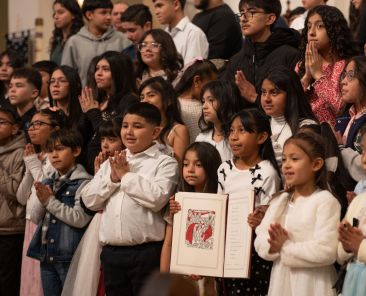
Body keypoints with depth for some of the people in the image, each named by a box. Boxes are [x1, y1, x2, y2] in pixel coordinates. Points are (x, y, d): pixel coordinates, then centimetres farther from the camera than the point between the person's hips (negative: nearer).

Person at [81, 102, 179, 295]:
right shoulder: (111, 163, 18)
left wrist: (126, 175, -8)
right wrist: (113, 178, -4)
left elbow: (157, 198, -17)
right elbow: (89, 200, 11)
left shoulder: (164, 163, -1)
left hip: (147, 251, -6)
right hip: (112, 251, 6)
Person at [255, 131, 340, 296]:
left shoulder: (325, 201, -10)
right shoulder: (279, 201, 10)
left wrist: (285, 247, -14)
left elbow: (326, 251, -20)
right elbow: (260, 241, 2)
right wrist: (273, 246, -19)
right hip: (280, 281, 6)